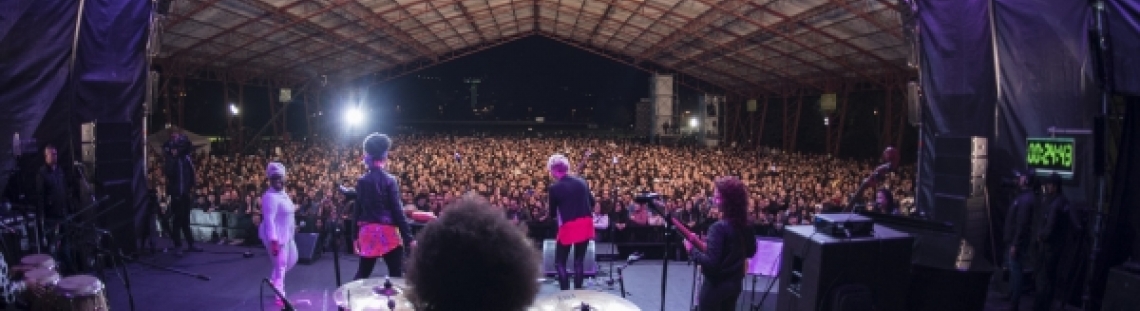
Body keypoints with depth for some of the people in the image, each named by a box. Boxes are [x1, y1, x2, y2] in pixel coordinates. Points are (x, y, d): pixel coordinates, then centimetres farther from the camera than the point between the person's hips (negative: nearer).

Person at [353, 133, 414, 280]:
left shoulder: (361, 181, 4)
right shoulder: (390, 180, -9)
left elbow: (358, 210, 8)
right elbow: (397, 211, -12)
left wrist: (356, 236, 16)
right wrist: (408, 238, -10)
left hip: (367, 232, 5)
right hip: (388, 232, -5)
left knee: (362, 273, 17)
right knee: (396, 275, 2)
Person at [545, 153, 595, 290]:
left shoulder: (554, 188, -9)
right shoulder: (581, 182, 4)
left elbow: (552, 214, 1)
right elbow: (592, 202, 14)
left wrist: (549, 214, 21)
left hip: (568, 227, -5)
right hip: (585, 224, 5)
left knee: (559, 263, 8)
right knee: (579, 261, 15)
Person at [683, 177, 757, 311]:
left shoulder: (719, 227, -25)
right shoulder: (745, 225, -1)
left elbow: (710, 263, -27)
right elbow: (750, 252, 14)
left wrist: (692, 249, -14)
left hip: (716, 285, -8)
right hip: (735, 283, 8)